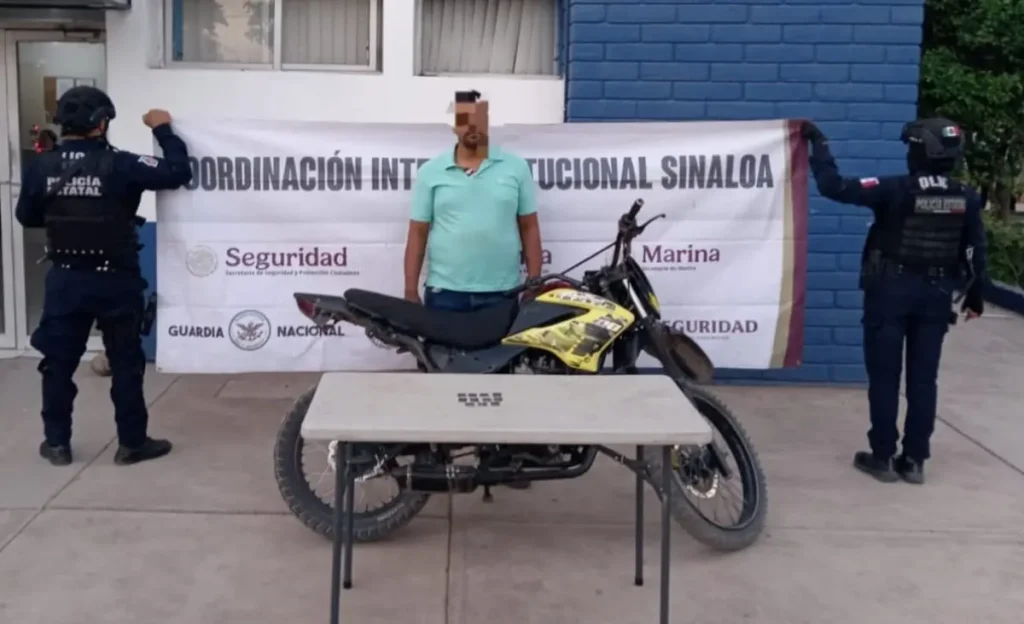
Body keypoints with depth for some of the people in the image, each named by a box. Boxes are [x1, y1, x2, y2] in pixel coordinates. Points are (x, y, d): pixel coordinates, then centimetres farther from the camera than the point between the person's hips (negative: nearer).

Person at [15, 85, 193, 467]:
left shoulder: (41, 167, -3)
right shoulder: (119, 165, -14)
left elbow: (27, 217, 10)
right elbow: (178, 172, -12)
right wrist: (163, 129, 0)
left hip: (65, 279, 3)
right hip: (115, 280, -3)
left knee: (58, 362, 14)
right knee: (126, 362, 8)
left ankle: (56, 443, 21)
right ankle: (132, 443, 14)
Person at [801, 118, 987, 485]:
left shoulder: (895, 190, -16)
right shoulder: (966, 199, -2)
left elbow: (834, 187, -17)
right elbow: (975, 251, 5)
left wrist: (818, 142, -7)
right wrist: (974, 295, 18)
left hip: (892, 289, -4)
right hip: (937, 293, 4)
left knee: (884, 376, 5)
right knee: (924, 378, 9)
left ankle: (883, 457, 9)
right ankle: (914, 460, 14)